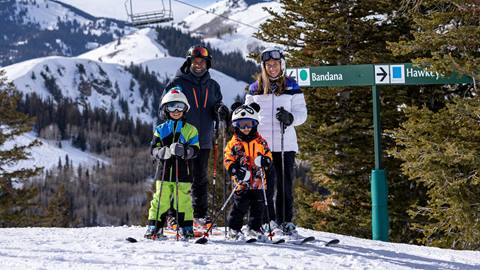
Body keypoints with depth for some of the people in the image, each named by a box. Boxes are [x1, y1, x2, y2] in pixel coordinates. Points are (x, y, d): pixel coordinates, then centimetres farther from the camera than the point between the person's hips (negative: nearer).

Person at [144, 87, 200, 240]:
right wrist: (167, 151, -17)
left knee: (183, 201, -1)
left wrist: (184, 151, -22)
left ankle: (186, 229, 9)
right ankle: (153, 227, 5)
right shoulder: (160, 130, 10)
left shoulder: (190, 130, 6)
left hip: (183, 172, -1)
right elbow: (154, 150, 3)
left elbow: (195, 149, -2)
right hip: (165, 171, 1)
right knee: (160, 200, -1)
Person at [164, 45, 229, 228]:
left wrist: (220, 111, -7)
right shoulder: (178, 83, 0)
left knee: (201, 178, 9)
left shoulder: (212, 86, 13)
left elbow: (215, 114, 18)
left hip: (203, 140, 4)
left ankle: (201, 214, 16)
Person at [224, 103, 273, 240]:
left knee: (258, 206, 8)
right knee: (240, 206, -4)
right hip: (242, 182, -4)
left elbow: (268, 154, 16)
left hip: (258, 181, 4)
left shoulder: (260, 142, 9)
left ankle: (254, 228, 21)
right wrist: (236, 170, -17)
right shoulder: (234, 144, 0)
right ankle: (234, 229, 7)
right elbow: (228, 160, -2)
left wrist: (265, 161, -7)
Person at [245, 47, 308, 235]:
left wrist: (290, 117, -14)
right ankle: (267, 221, 4)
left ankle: (285, 221, 6)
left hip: (285, 144, 0)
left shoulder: (291, 88, 7)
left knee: (285, 184, 0)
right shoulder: (255, 89, 11)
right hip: (262, 142, 0)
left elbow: (302, 114, 5)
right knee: (265, 185, -2)